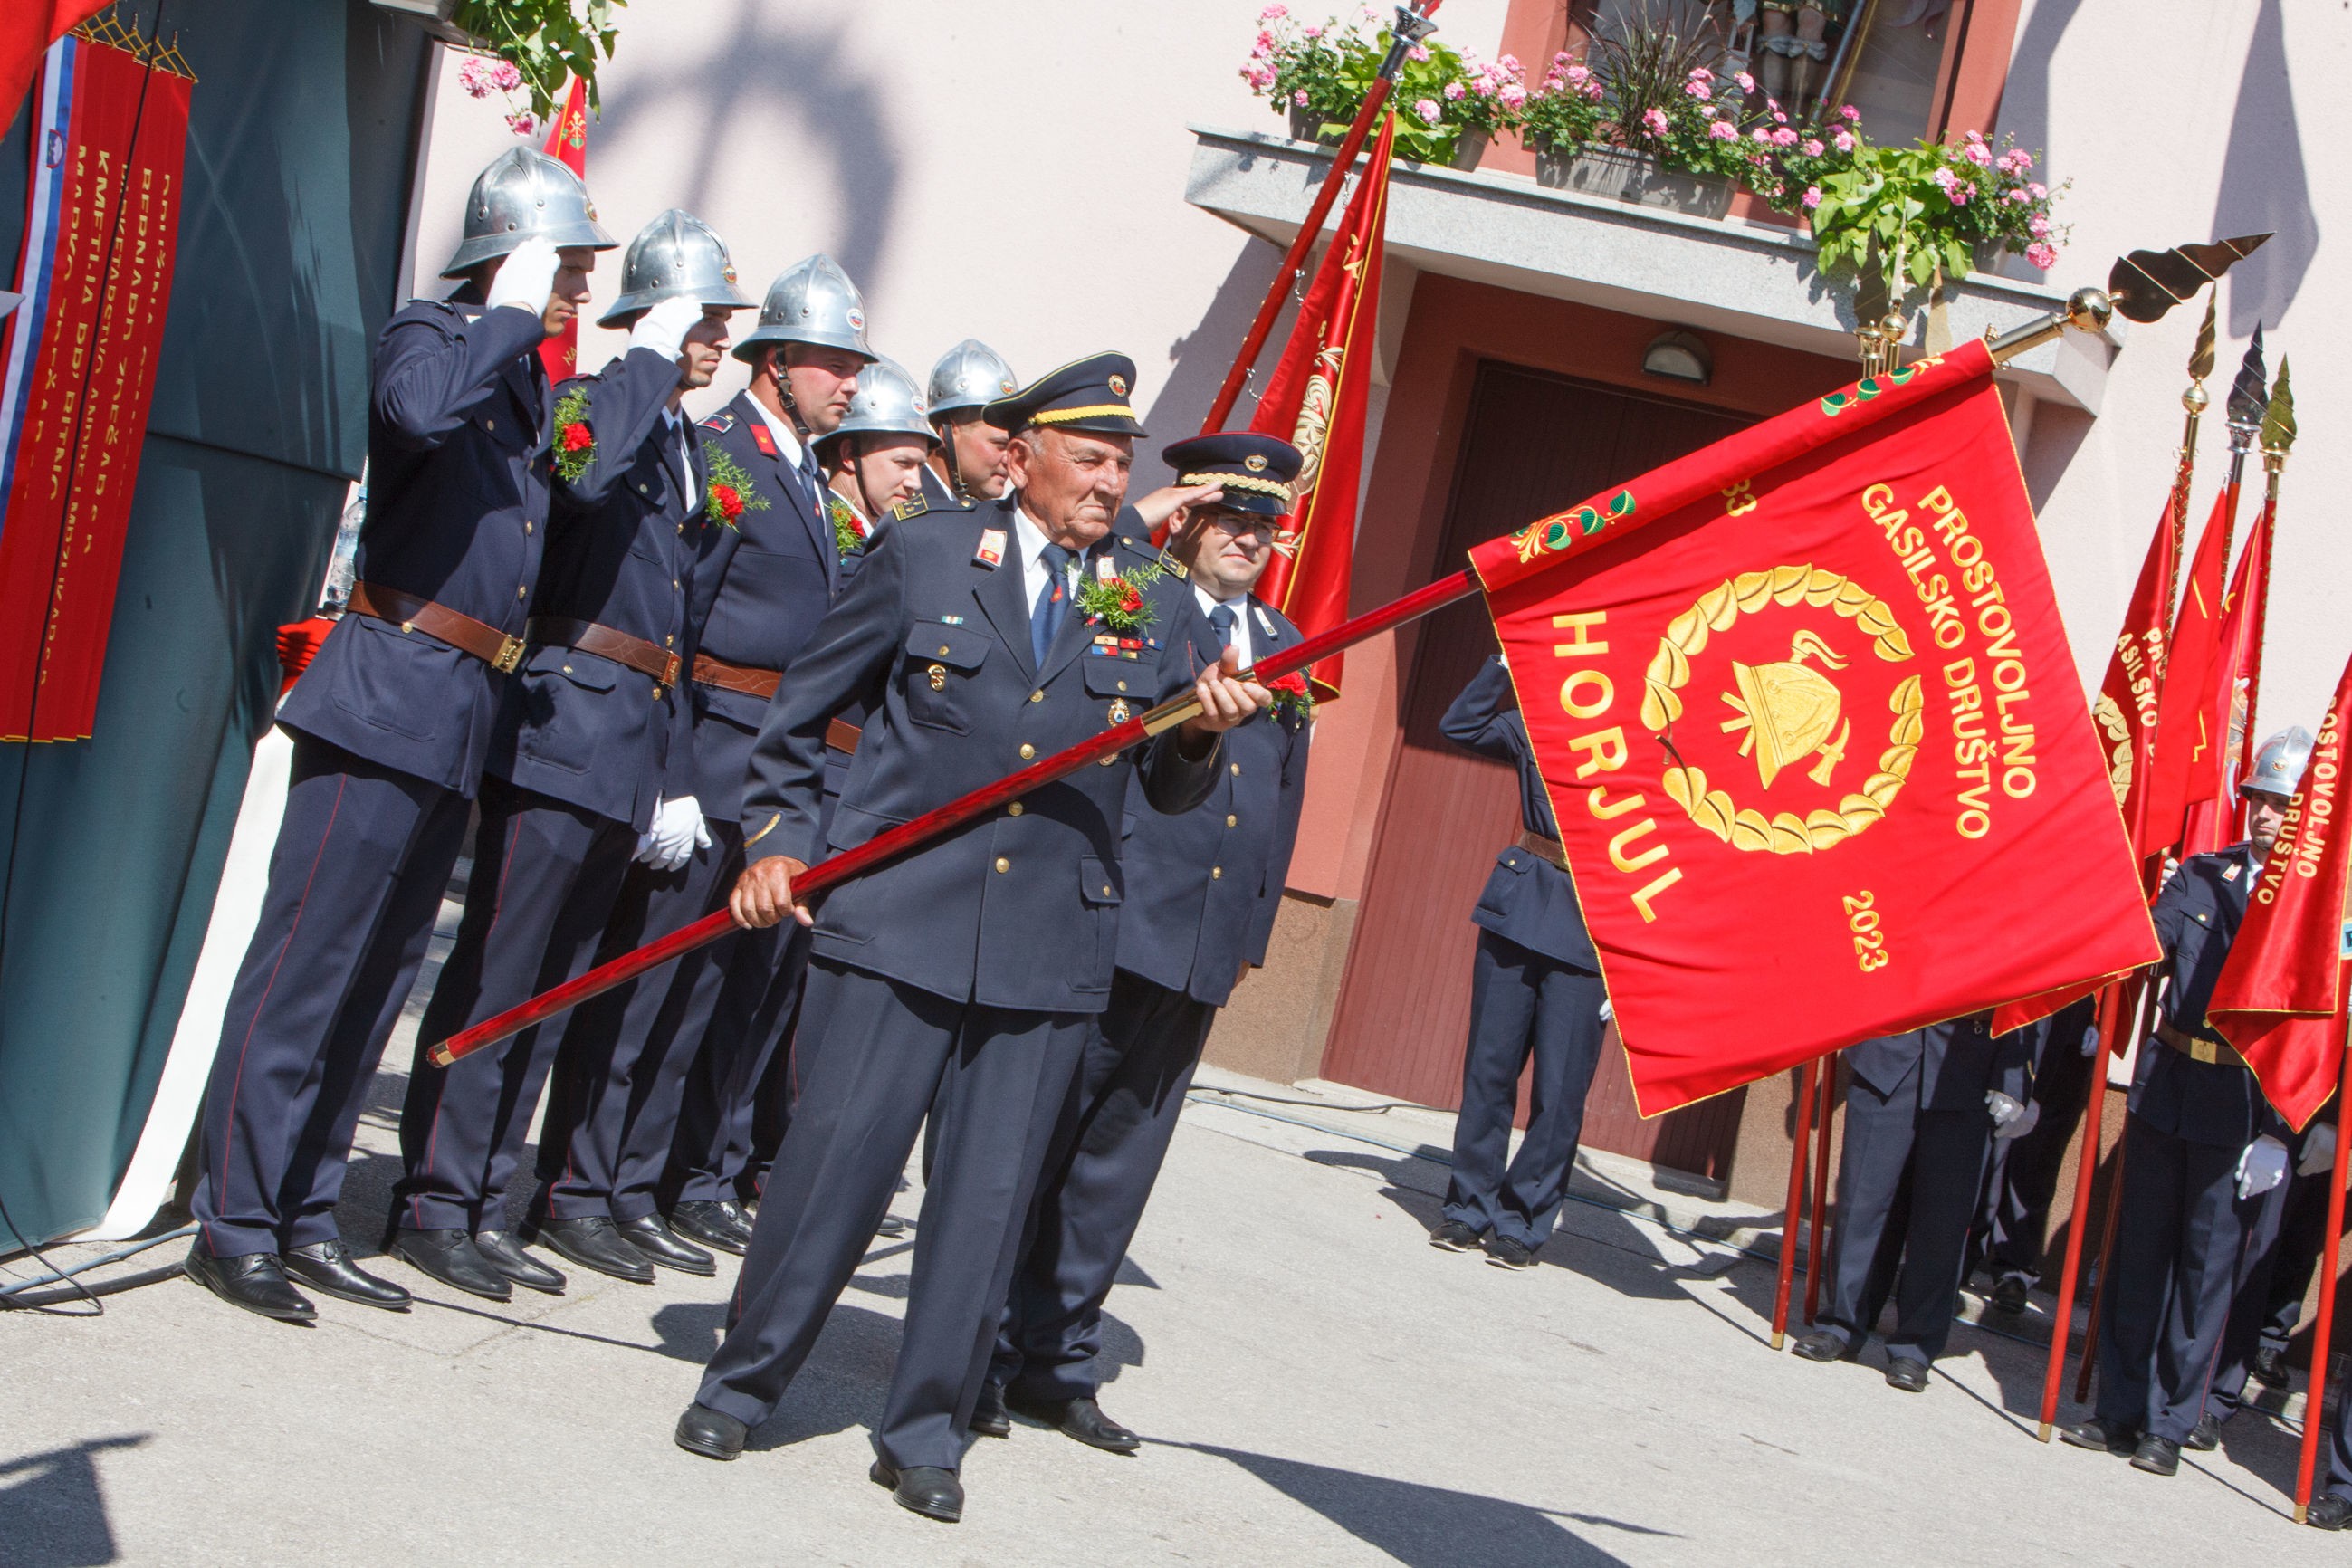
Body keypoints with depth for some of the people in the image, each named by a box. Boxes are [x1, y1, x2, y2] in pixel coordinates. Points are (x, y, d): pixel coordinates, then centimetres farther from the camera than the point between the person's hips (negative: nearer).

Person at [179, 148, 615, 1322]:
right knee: (308, 957, -6)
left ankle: (305, 1218, 19)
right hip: (389, 692, -9)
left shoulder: (530, 383, 18)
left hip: (466, 717, 9)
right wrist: (510, 316, -19)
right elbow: (418, 409, -30)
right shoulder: (427, 336, -6)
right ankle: (234, 1221, 0)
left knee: (380, 971, 12)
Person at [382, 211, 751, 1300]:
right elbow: (588, 475, -31)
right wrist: (650, 359, -19)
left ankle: (490, 1197, 18)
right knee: (499, 969, -7)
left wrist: (674, 773, 17)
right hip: (563, 728, -8)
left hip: (637, 750, 8)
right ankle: (436, 1201, 0)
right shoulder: (584, 401, -5)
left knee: (559, 982, 11)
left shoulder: (687, 447, 19)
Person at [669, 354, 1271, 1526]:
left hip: (1051, 954, 2)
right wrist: (778, 838, 2)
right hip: (898, 923, -2)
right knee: (836, 1157, 0)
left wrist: (1201, 731, -13)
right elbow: (802, 711, 11)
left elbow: (1169, 791, 7)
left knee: (990, 1194, 5)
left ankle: (923, 1432, 18)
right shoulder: (922, 562, 5)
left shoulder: (1157, 609, 10)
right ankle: (743, 1383, 19)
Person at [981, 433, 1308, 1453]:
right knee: (1034, 1144, 1)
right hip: (1101, 929, -6)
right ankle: (983, 1356, 12)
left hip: (1205, 949, 6)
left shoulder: (1283, 649, 16)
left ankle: (1057, 1360, 21)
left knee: (1119, 1160, 12)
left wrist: (1254, 929, 14)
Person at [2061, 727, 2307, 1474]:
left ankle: (2169, 1424, 12)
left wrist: (2276, 1125, -12)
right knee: (2140, 1249, 9)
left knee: (2208, 1262, 2)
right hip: (2166, 1083, 4)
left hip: (2244, 1105, -4)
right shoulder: (2199, 877, 9)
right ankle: (2121, 1408, 19)